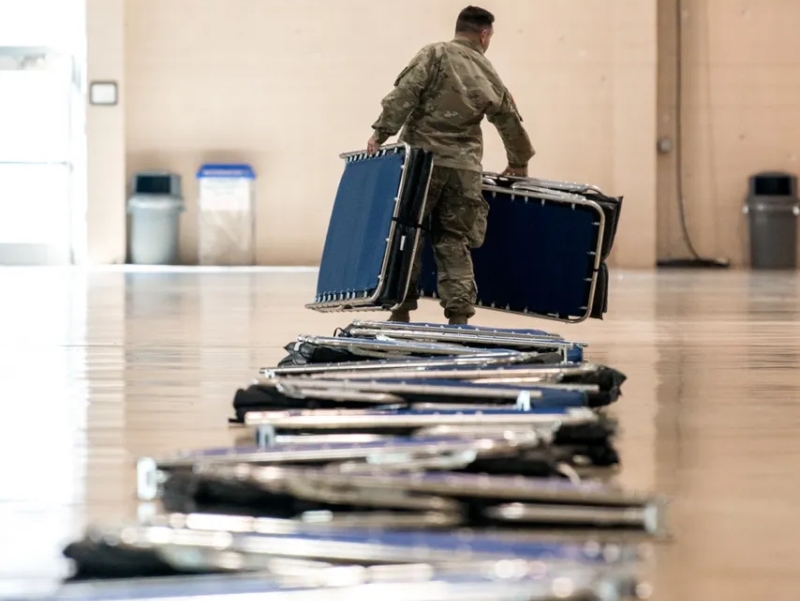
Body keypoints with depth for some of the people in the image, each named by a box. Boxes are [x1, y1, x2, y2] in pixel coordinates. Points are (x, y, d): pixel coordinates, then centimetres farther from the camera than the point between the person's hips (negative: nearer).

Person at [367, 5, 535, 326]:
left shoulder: (435, 55, 2)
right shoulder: (489, 76, 14)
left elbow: (404, 95, -11)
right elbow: (511, 123, 24)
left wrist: (381, 133, -10)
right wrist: (518, 162, 39)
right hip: (464, 167, 3)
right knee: (454, 242, 8)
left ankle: (402, 312, 5)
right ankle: (459, 314, 1)